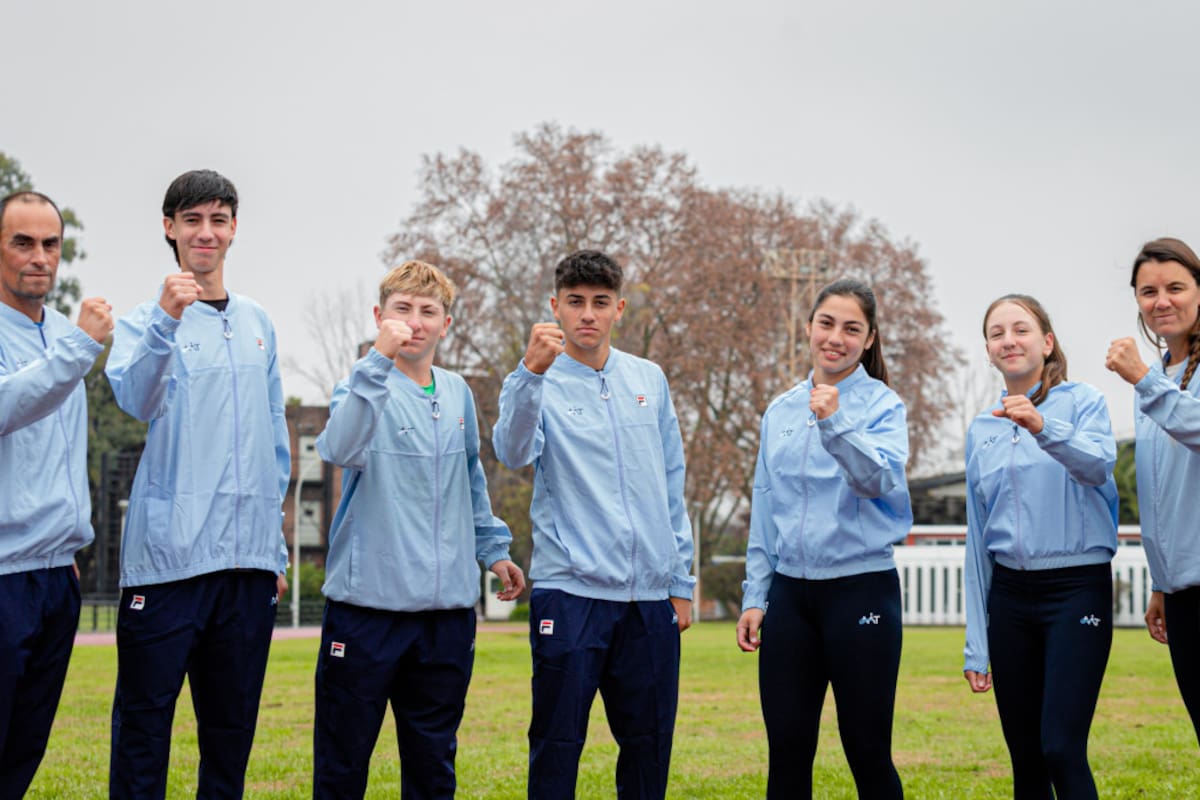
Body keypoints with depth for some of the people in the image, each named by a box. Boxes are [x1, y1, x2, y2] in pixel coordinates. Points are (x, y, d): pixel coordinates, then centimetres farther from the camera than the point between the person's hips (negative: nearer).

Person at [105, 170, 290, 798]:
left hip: (248, 558, 5)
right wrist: (165, 322, -35)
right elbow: (134, 398, -19)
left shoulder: (258, 325, 16)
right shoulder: (146, 320, 2)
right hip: (167, 552, -4)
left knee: (232, 730, 11)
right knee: (143, 725, -3)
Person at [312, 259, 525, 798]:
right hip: (366, 605, -5)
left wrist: (493, 547, 26)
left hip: (447, 610, 5)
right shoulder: (367, 386, -6)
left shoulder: (457, 394, 11)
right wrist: (379, 362, -35)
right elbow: (341, 449, -29)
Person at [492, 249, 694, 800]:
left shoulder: (650, 380, 12)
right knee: (558, 742, -2)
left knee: (650, 743, 9)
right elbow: (514, 451, -23)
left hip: (650, 593, 4)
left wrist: (680, 582, 12)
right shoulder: (537, 383, -1)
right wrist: (532, 374, -38)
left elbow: (672, 485, 16)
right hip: (570, 589, -4)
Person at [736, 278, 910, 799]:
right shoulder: (780, 411, 11)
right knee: (787, 751, 5)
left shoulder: (882, 405, -2)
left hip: (862, 588, -4)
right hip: (790, 593, 4)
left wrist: (836, 425, -34)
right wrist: (754, 596, 10)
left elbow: (880, 479, -20)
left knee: (868, 752, -1)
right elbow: (765, 510, 14)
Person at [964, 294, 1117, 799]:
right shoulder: (982, 429, 12)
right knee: (1024, 756, 6)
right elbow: (977, 537, 13)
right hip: (1009, 594, 5)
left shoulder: (1082, 402, 0)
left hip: (1077, 587, -5)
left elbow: (1099, 464, -22)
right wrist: (976, 644, 10)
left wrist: (1044, 428, -42)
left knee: (1062, 749, -15)